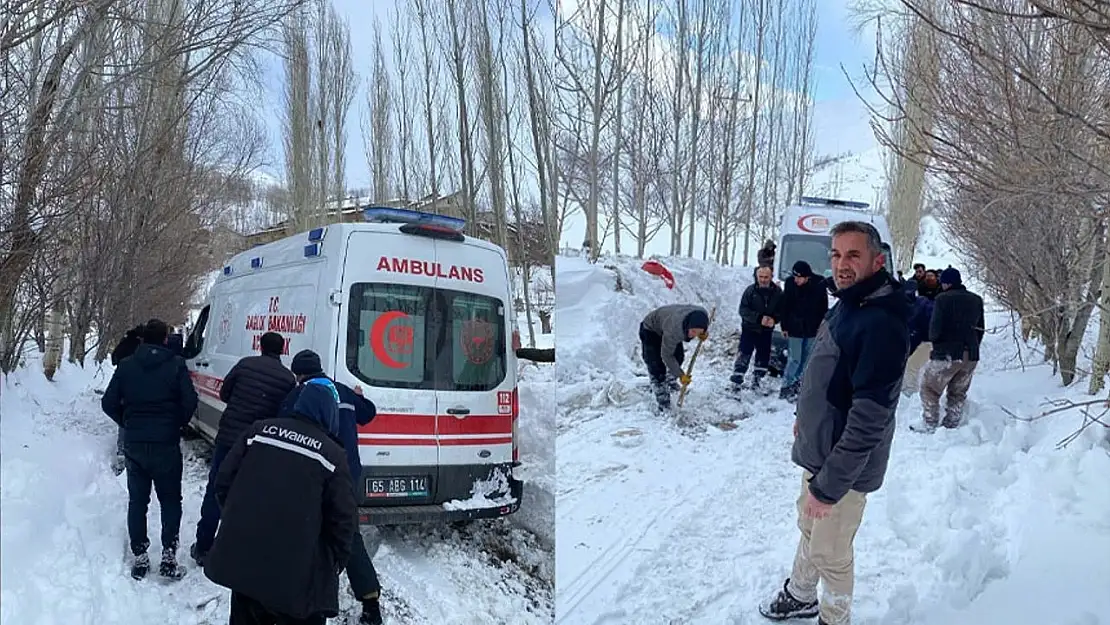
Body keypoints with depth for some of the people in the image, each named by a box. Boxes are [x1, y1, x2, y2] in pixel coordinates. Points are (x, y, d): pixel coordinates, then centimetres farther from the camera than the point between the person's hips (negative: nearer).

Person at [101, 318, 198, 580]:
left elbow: (109, 403, 1)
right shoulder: (176, 364, -8)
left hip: (134, 444, 2)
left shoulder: (126, 365, 1)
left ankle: (139, 557, 15)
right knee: (170, 501, 9)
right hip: (166, 443, -2)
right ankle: (169, 556, 3)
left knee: (137, 501, 13)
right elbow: (190, 402, -12)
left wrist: (128, 423, 16)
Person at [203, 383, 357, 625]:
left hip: (240, 558, 4)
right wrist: (334, 563, 12)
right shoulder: (332, 454, -3)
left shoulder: (259, 430, 6)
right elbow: (343, 519, -4)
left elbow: (223, 481, 7)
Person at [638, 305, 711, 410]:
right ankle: (663, 403, -1)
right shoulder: (674, 330, -45)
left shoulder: (703, 314, -30)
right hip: (651, 330, -6)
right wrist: (680, 375, -27)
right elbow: (667, 355, -30)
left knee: (679, 357, 12)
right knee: (657, 367, -12)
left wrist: (704, 333, -18)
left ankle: (670, 382, 41)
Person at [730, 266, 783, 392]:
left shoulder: (777, 292, -3)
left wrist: (774, 319, -18)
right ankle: (736, 380, -4)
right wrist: (759, 318, -23)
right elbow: (743, 310, -12)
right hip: (749, 328, -3)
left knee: (763, 356, 10)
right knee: (744, 354, -8)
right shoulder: (750, 290, -8)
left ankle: (756, 380, 27)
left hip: (767, 330, 3)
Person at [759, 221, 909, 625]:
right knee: (809, 528, 26)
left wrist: (829, 484, -26)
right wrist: (806, 415, 22)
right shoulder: (845, 304, 3)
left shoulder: (882, 322, -28)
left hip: (845, 467, -9)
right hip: (818, 451, 9)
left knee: (830, 554, 8)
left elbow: (869, 417, -29)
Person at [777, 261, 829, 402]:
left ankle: (796, 383, 27)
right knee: (794, 359, -3)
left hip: (812, 329, 2)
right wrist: (784, 326, -4)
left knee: (807, 359, 12)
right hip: (794, 328, -2)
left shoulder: (819, 285, -11)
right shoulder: (790, 283, -13)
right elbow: (785, 307, -4)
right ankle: (786, 387, 6)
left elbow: (824, 308, 0)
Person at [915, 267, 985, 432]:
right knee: (958, 393, 15)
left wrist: (933, 338, 7)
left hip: (947, 354, -6)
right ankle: (951, 426, 17)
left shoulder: (943, 299, -12)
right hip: (971, 356, 6)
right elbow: (980, 329, 13)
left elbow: (935, 328, -14)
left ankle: (930, 424, 4)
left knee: (929, 388, 7)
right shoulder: (976, 300, 9)